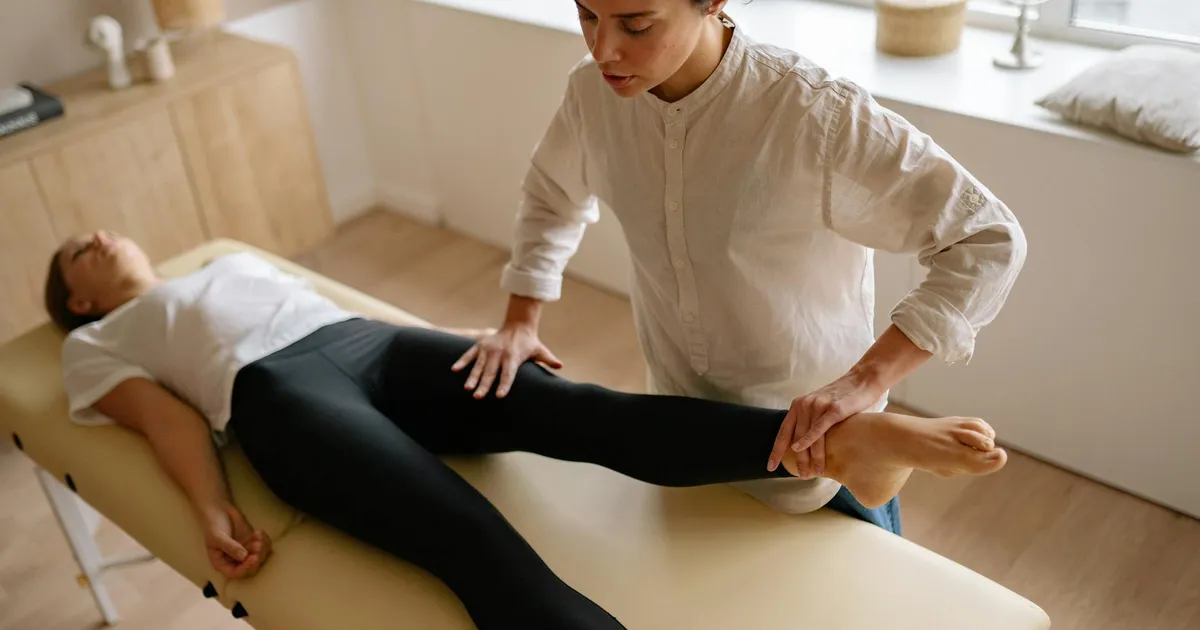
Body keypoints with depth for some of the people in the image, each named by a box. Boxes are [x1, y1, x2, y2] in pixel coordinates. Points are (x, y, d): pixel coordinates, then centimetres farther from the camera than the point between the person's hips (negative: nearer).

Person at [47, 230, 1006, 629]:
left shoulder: (233, 259, 39)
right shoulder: (96, 347, 27)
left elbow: (338, 297, 29)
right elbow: (164, 413, 8)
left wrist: (474, 341, 17)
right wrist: (214, 512, -11)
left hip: (373, 343, 5)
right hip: (275, 395, -4)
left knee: (575, 409, -23)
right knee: (472, 536, -32)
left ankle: (841, 441, -39)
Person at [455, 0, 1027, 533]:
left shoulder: (815, 117, -32)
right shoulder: (594, 92, -14)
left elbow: (990, 241, -29)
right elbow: (552, 197, 8)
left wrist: (866, 379, -38)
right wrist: (521, 321, 3)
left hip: (817, 440, -4)